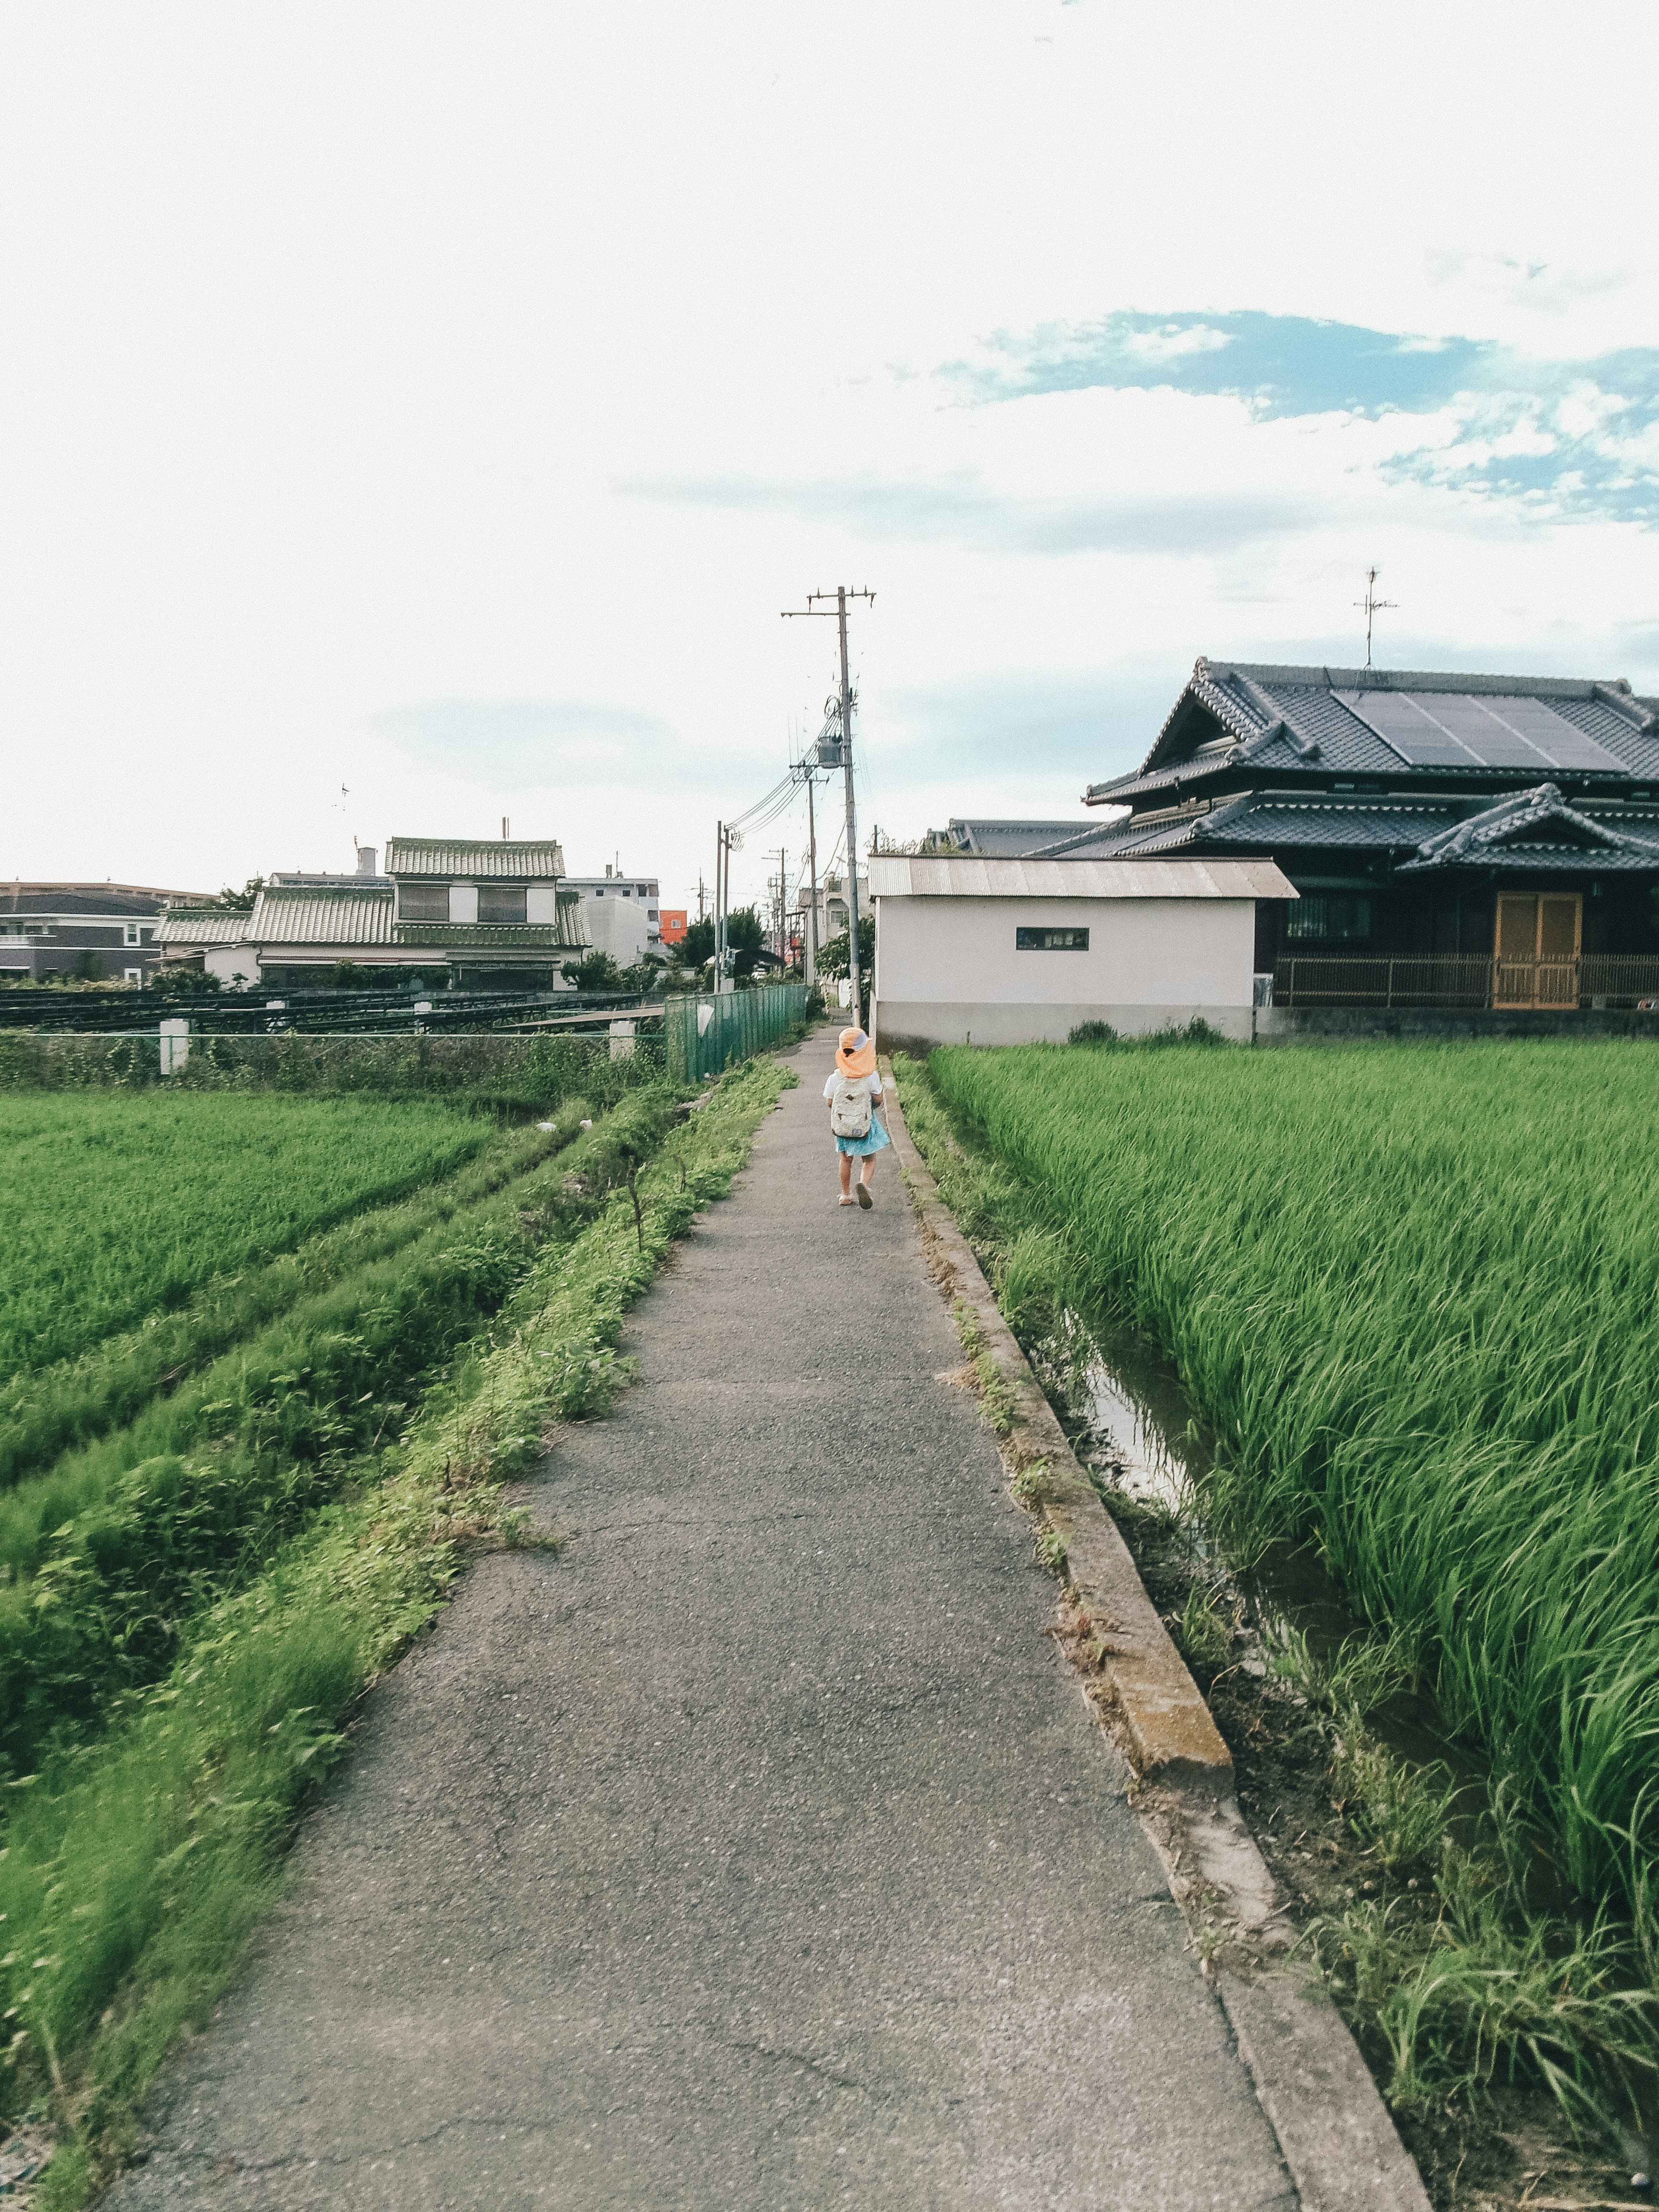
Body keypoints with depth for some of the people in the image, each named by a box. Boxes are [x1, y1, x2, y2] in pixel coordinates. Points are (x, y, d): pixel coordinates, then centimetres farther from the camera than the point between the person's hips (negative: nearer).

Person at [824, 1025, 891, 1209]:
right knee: (869, 1161, 9)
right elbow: (878, 1100, -11)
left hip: (842, 1124, 2)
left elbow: (829, 1102, -4)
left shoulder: (836, 1077, -9)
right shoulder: (871, 1075, -14)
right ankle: (863, 1184, -20)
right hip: (865, 1124, -2)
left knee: (846, 1160, 20)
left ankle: (846, 1195, 27)